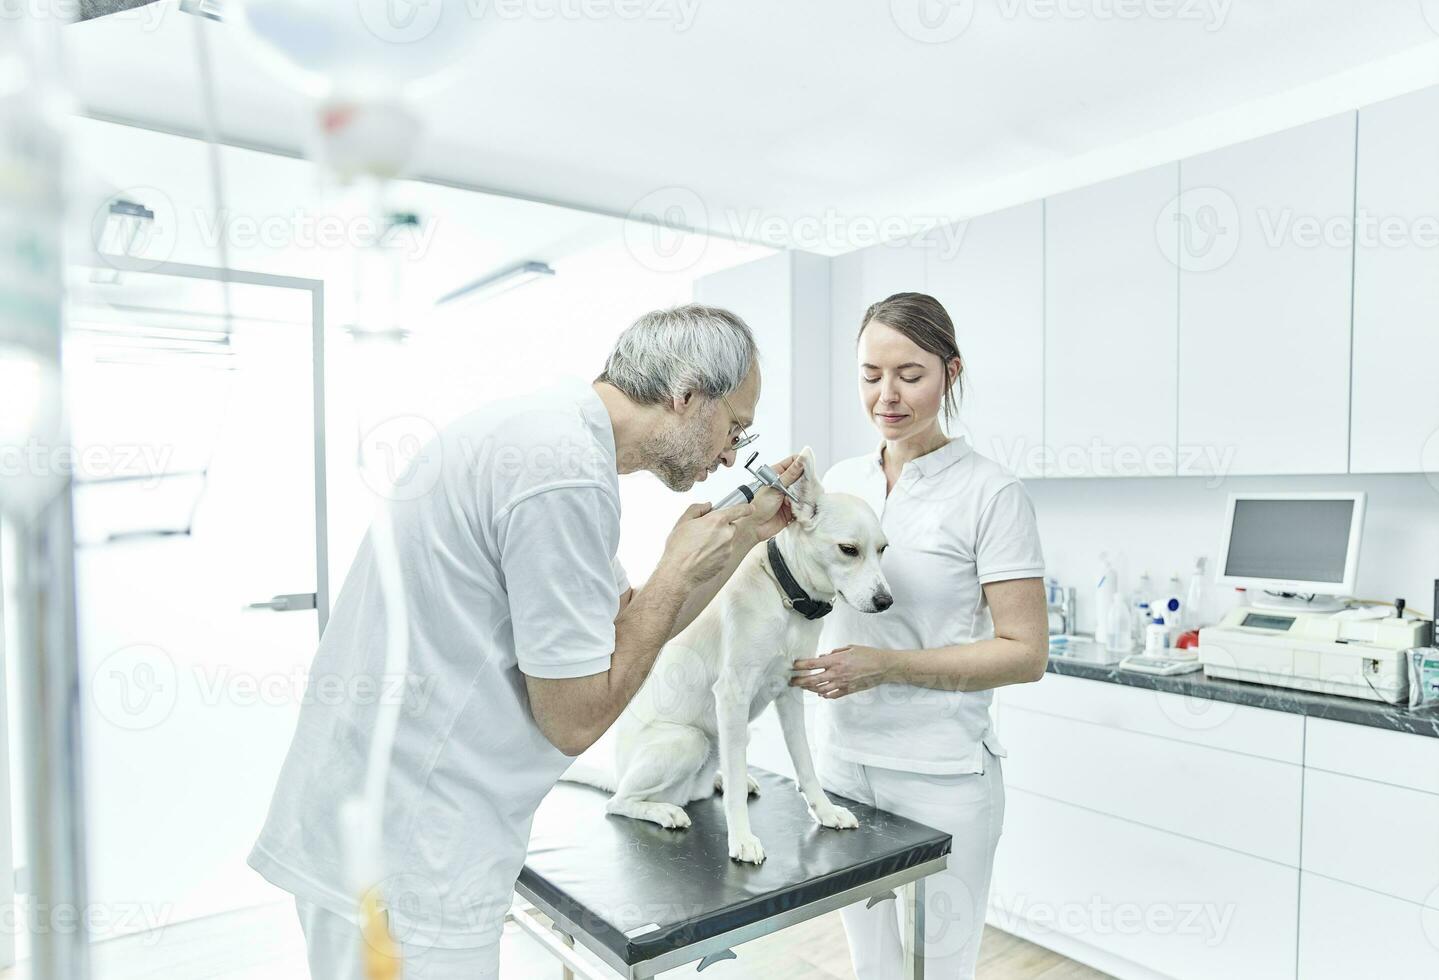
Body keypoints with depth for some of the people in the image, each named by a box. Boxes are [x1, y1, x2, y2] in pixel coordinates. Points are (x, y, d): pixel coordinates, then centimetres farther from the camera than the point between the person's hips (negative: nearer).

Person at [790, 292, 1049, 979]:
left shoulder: (992, 494, -11)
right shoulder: (839, 480, 5)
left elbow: (1025, 653, -11)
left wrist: (887, 666, -22)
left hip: (942, 776, -4)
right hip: (843, 761, 5)